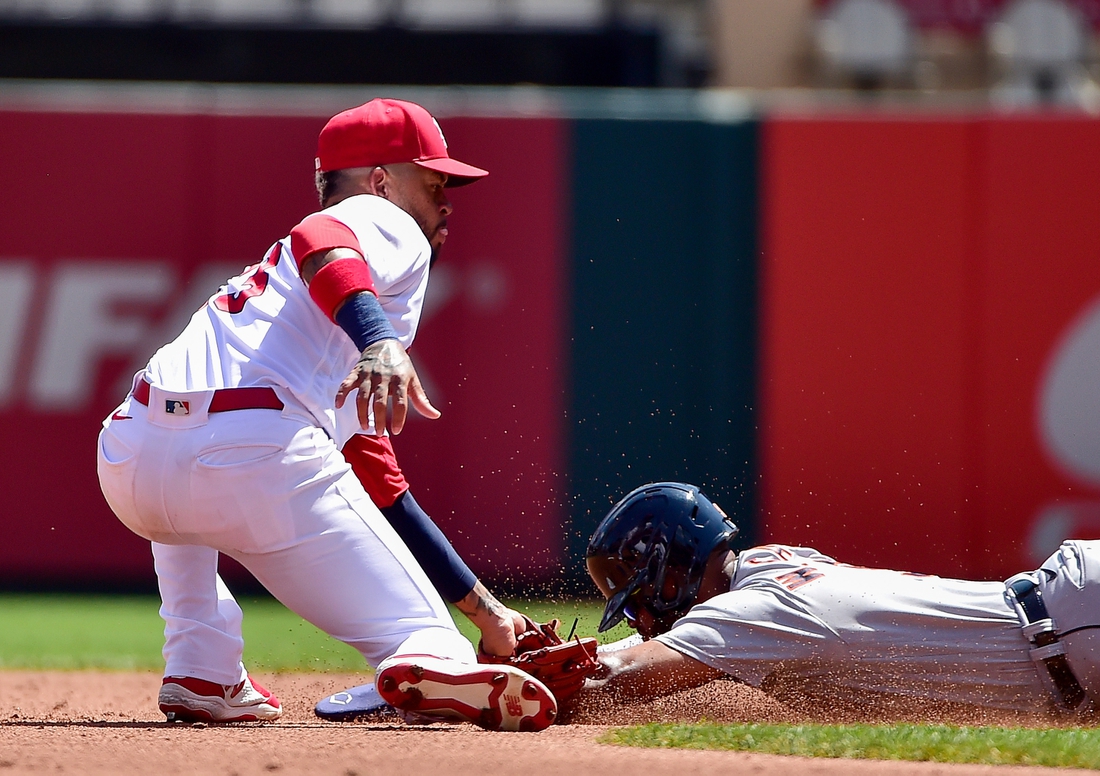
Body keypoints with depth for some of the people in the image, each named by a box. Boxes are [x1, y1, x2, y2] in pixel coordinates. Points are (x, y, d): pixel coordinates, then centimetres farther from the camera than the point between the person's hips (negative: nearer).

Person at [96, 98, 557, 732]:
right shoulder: (389, 226, 16)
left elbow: (379, 483, 42)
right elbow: (318, 241, -11)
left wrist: (484, 608, 43)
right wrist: (382, 341, -30)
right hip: (259, 453, -8)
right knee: (417, 631, -4)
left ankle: (201, 676, 27)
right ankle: (431, 659, -39)